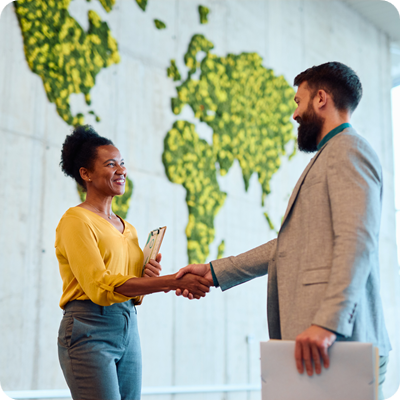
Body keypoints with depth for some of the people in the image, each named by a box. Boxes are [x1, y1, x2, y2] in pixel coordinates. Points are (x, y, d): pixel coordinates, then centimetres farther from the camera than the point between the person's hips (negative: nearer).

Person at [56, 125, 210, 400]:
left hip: (129, 328, 7)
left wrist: (151, 278, -2)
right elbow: (100, 285, -18)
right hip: (90, 329, -7)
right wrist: (173, 282, -22)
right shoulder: (77, 220, -6)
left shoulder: (128, 229, 17)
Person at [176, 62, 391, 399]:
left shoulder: (349, 150, -5)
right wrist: (215, 272, 22)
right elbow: (290, 244, 25)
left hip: (339, 335, -9)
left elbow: (357, 241, -19)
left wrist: (326, 323, -28)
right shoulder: (330, 157, 26)